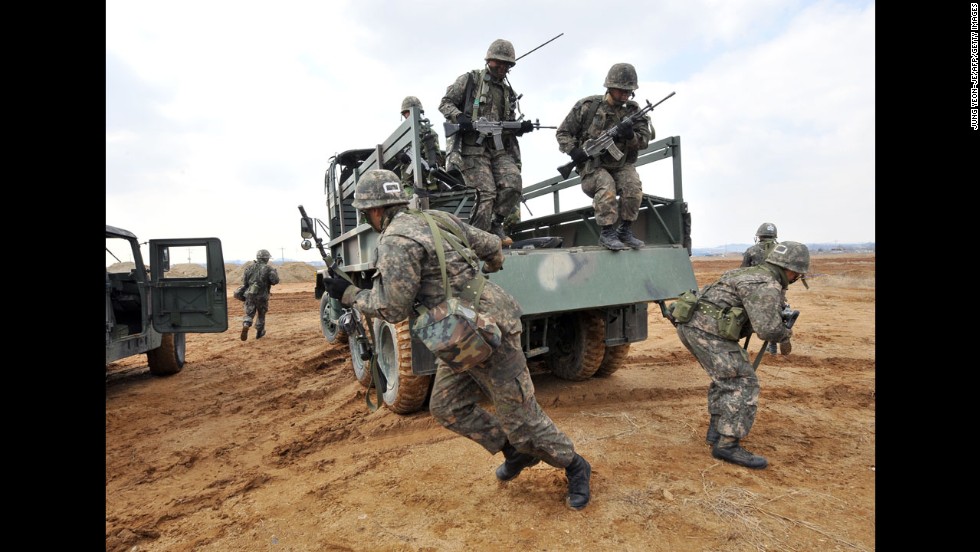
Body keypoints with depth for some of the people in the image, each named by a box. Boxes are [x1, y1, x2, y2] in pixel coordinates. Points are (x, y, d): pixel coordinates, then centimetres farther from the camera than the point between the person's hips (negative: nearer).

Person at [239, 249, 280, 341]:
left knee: (249, 314, 7)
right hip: (262, 296, -2)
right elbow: (275, 281, -12)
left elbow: (244, 281, 2)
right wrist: (275, 272, 6)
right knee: (261, 314, 17)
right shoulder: (268, 268, -8)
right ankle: (259, 333, 28)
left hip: (249, 295, 2)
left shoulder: (249, 267, 4)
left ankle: (245, 326, -22)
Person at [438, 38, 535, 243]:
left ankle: (495, 224, 7)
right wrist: (459, 118, -16)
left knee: (513, 186, -15)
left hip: (500, 148, 5)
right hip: (472, 148, -5)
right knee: (486, 193, -16)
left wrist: (521, 127, 1)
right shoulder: (470, 79, 6)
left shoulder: (509, 92, 22)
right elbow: (445, 103, 4)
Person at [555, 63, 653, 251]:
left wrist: (631, 135, -25)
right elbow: (562, 133, 1)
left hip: (622, 166, 3)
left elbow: (644, 141, -2)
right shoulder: (587, 106, -4)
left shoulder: (633, 110, 3)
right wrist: (573, 150, -18)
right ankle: (607, 233, -22)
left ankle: (625, 230, -10)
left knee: (633, 186, -27)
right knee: (606, 186, -33)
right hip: (593, 166, -2)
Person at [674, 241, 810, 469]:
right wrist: (786, 332, 5)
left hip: (690, 323, 10)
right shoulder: (768, 286, -8)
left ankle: (717, 429, 27)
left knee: (726, 376, 24)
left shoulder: (750, 273, 22)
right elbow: (767, 329, -17)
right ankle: (727, 444, -3)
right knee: (743, 383, -4)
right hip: (707, 330, -10)